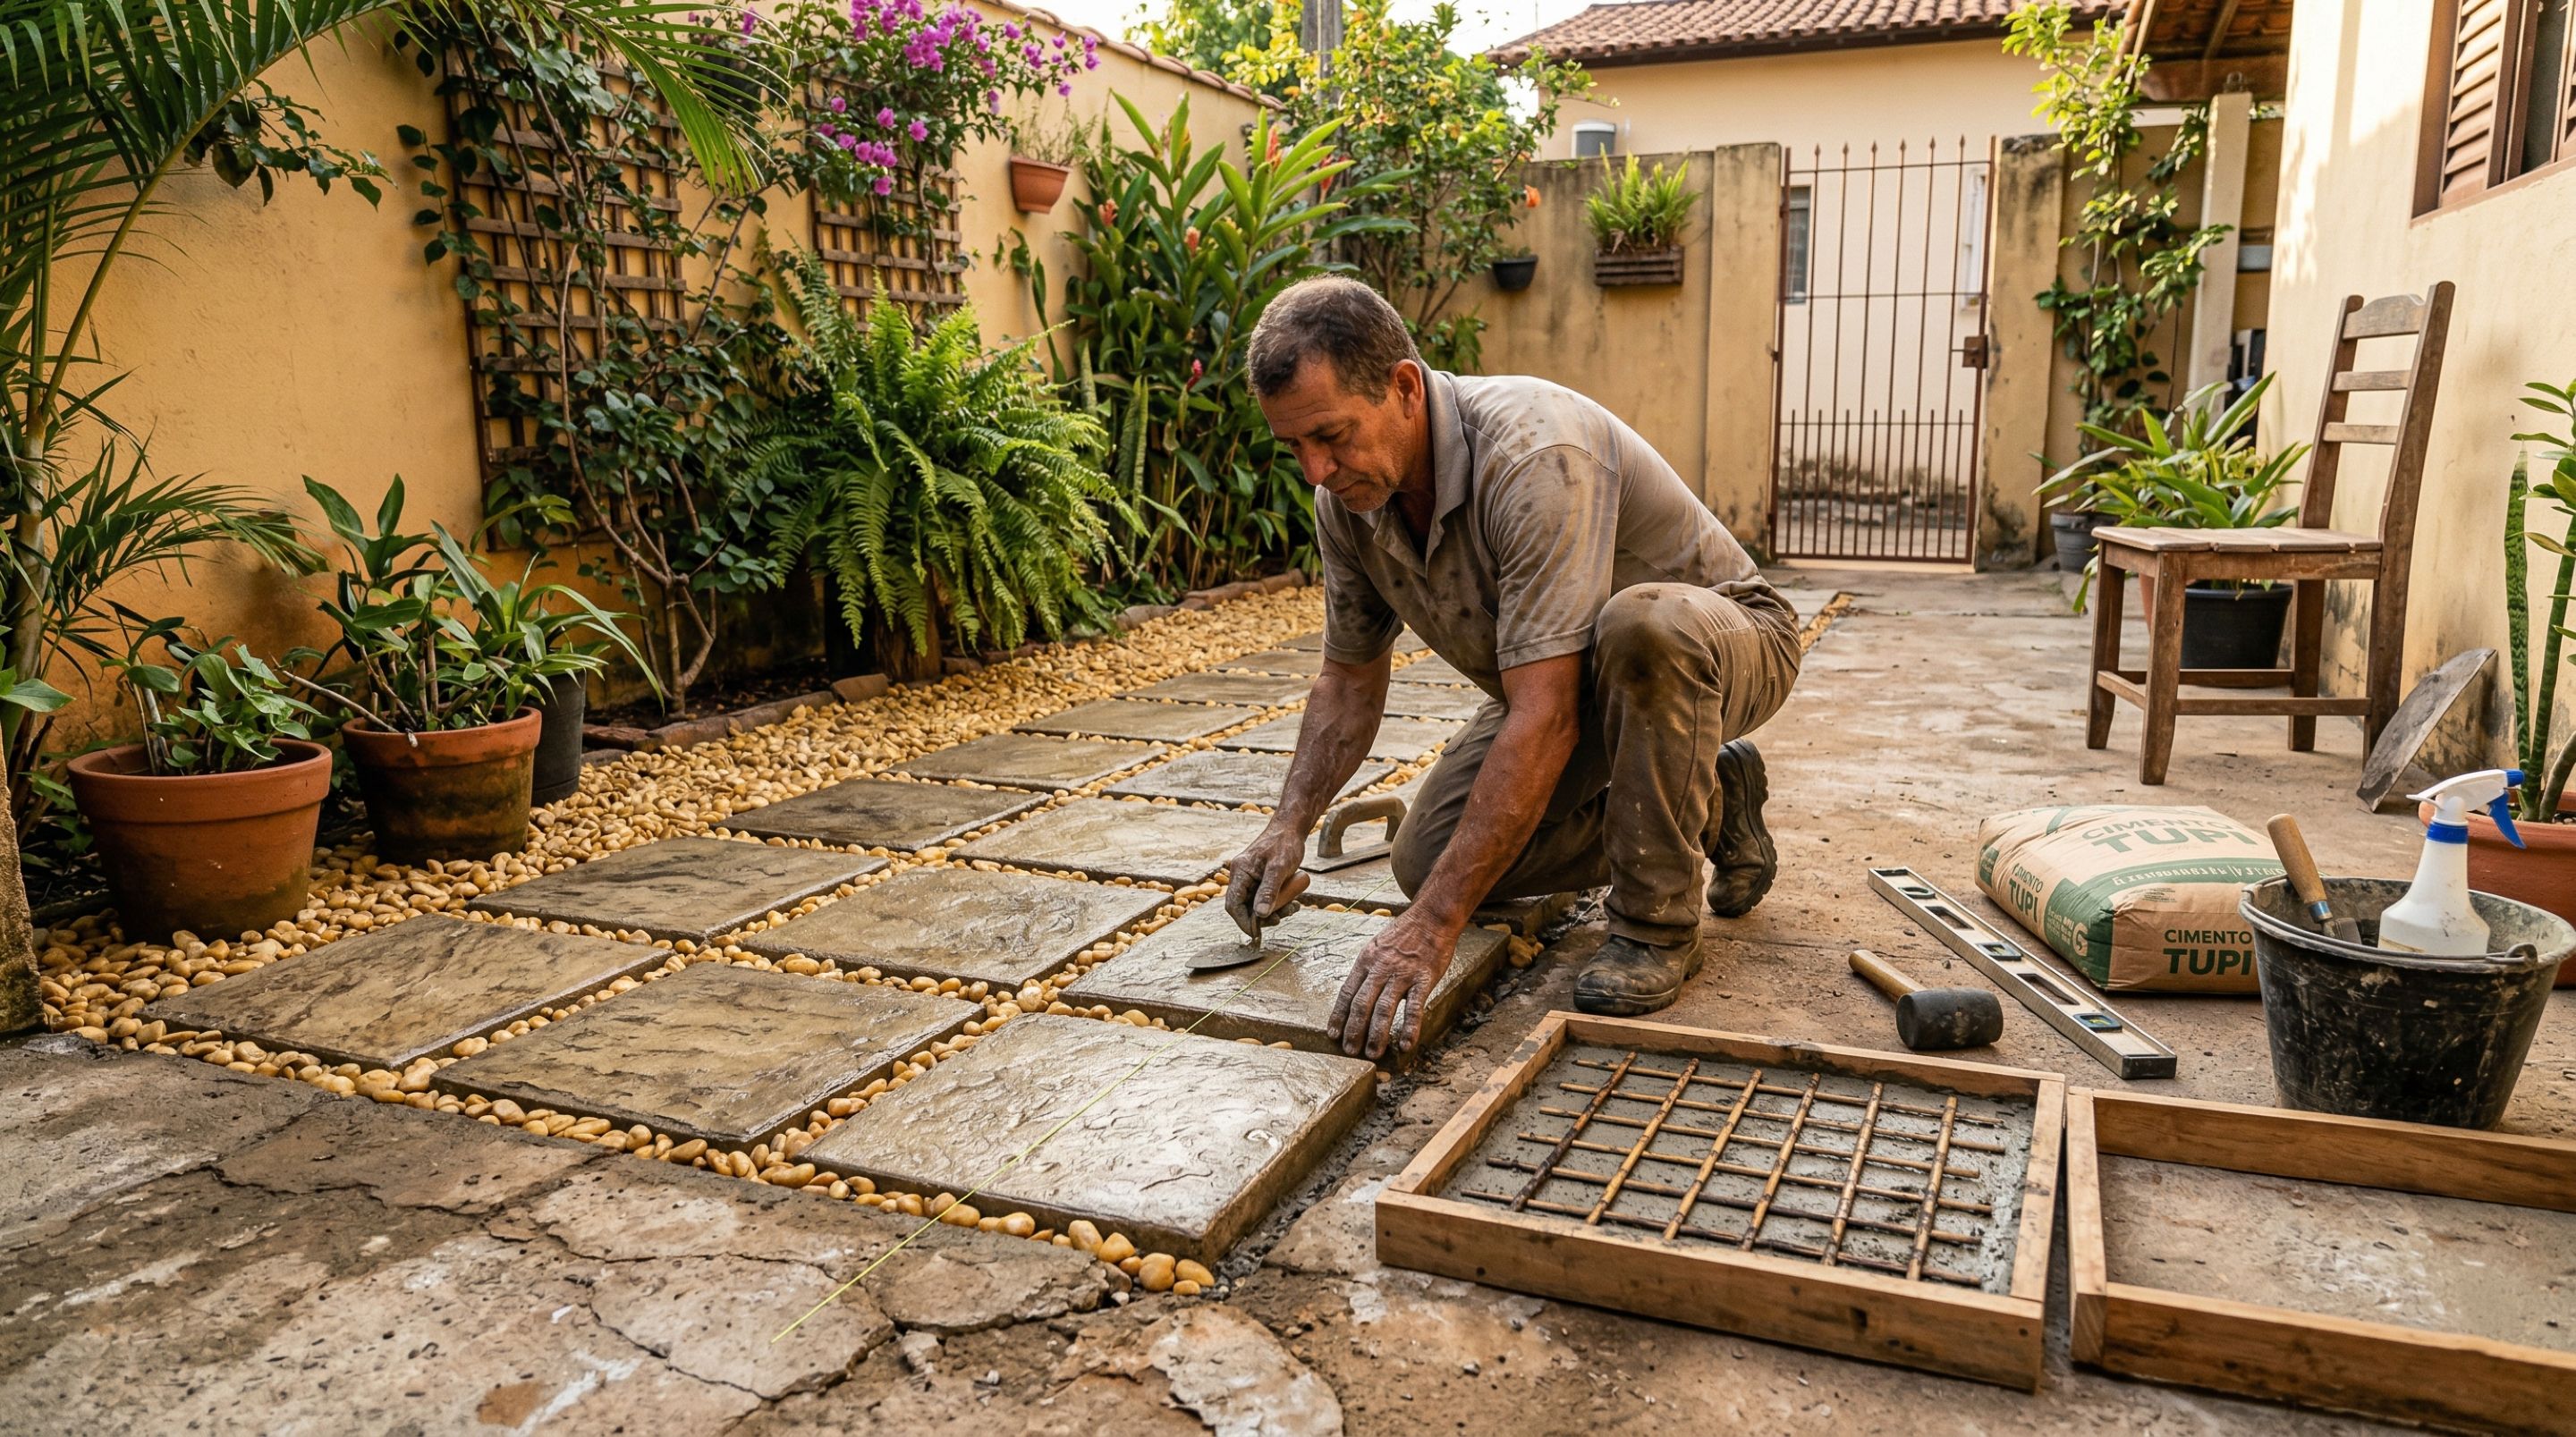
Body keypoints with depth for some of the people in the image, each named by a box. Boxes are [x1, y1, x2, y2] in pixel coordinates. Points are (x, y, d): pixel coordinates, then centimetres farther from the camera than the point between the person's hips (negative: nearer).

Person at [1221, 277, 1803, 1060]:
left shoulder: (1534, 454, -37)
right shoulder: (1347, 495, -12)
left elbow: (1544, 718, -42)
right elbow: (1351, 680, 2)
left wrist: (1435, 923, -43)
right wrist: (1289, 827, -12)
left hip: (1722, 641, -7)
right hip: (1568, 677, 7)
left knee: (1642, 626, -42)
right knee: (1428, 859, -6)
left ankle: (1659, 919, -19)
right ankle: (1703, 804, 11)